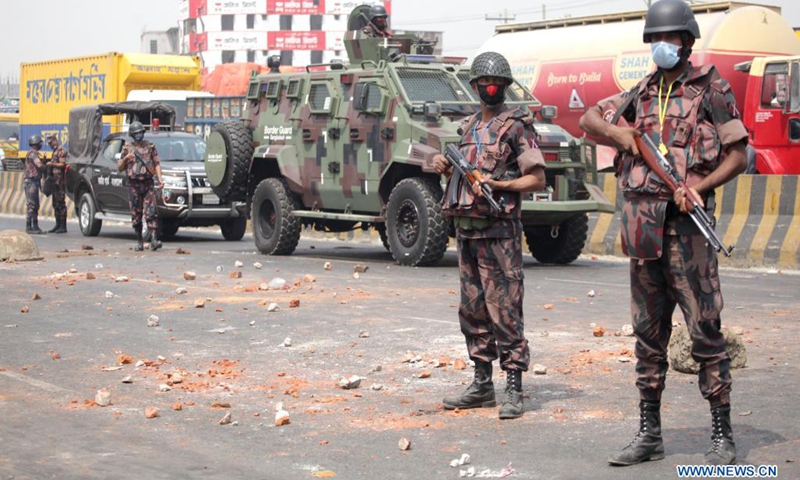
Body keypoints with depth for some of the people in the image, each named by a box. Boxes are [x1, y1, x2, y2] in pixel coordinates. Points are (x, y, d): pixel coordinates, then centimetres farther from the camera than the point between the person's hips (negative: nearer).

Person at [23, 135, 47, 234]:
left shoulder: (34, 154, 19)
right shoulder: (33, 154, -13)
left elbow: (39, 167, 21)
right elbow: (40, 165, -27)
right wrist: (47, 166, -8)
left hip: (34, 182, 10)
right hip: (30, 181, -10)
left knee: (35, 205, 11)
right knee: (31, 204, -9)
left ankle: (35, 226, 15)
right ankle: (29, 227, -9)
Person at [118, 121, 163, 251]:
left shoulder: (150, 147, 10)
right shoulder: (127, 148, 9)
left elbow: (157, 164, 7)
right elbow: (120, 168, 11)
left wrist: (160, 179, -7)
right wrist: (125, 158, -9)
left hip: (148, 184, -1)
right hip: (133, 185, 1)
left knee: (151, 213, -12)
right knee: (136, 215, 3)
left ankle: (154, 240, -20)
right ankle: (139, 242, 11)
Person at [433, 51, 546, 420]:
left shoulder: (516, 125, -4)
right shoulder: (469, 127, 17)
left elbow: (538, 179, -8)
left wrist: (498, 185, -21)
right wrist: (445, 168, 6)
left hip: (498, 229, -7)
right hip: (465, 226, 8)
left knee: (505, 310, -8)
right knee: (473, 309, 10)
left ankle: (513, 389, -5)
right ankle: (482, 384, 18)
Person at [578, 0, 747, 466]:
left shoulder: (712, 88, 1)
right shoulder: (643, 92, 15)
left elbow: (738, 154, -2)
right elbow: (589, 119, 21)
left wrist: (696, 187, -16)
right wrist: (621, 135, 1)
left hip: (685, 222, -5)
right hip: (642, 224, 6)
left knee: (705, 329, -6)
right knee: (649, 332, 9)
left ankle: (723, 436, 2)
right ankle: (650, 434, 16)